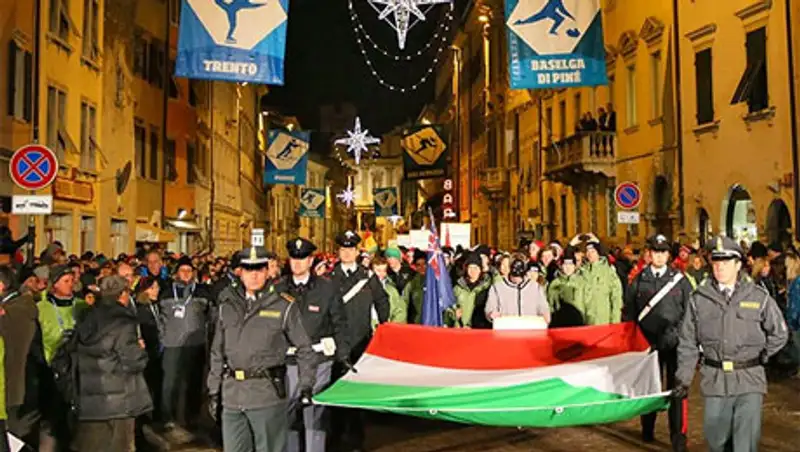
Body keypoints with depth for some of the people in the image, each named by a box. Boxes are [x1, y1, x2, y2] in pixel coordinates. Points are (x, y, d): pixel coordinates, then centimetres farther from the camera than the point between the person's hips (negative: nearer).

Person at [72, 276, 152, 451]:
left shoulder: (89, 320, 6)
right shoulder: (123, 323, -15)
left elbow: (74, 354, 13)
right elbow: (133, 362, -19)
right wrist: (140, 349, 1)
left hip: (88, 397, 6)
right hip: (116, 399, -6)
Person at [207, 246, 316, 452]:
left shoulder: (284, 306, -2)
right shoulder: (227, 305, 9)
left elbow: (304, 348, 2)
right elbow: (217, 351, 14)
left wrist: (306, 386, -3)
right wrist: (214, 389, 12)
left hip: (268, 394, -4)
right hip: (232, 394, 4)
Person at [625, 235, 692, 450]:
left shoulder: (679, 279, 3)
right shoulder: (639, 280, 6)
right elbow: (629, 311, 9)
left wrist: (677, 331, -7)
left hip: (674, 342, -1)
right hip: (648, 341, 2)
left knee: (676, 389, -1)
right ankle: (647, 430, 27)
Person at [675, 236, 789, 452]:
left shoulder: (759, 297, -1)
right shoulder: (699, 298, 1)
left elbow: (779, 333, 13)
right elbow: (688, 343, 6)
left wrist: (762, 356, 6)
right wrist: (683, 378, 5)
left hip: (749, 380, -1)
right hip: (715, 380, 2)